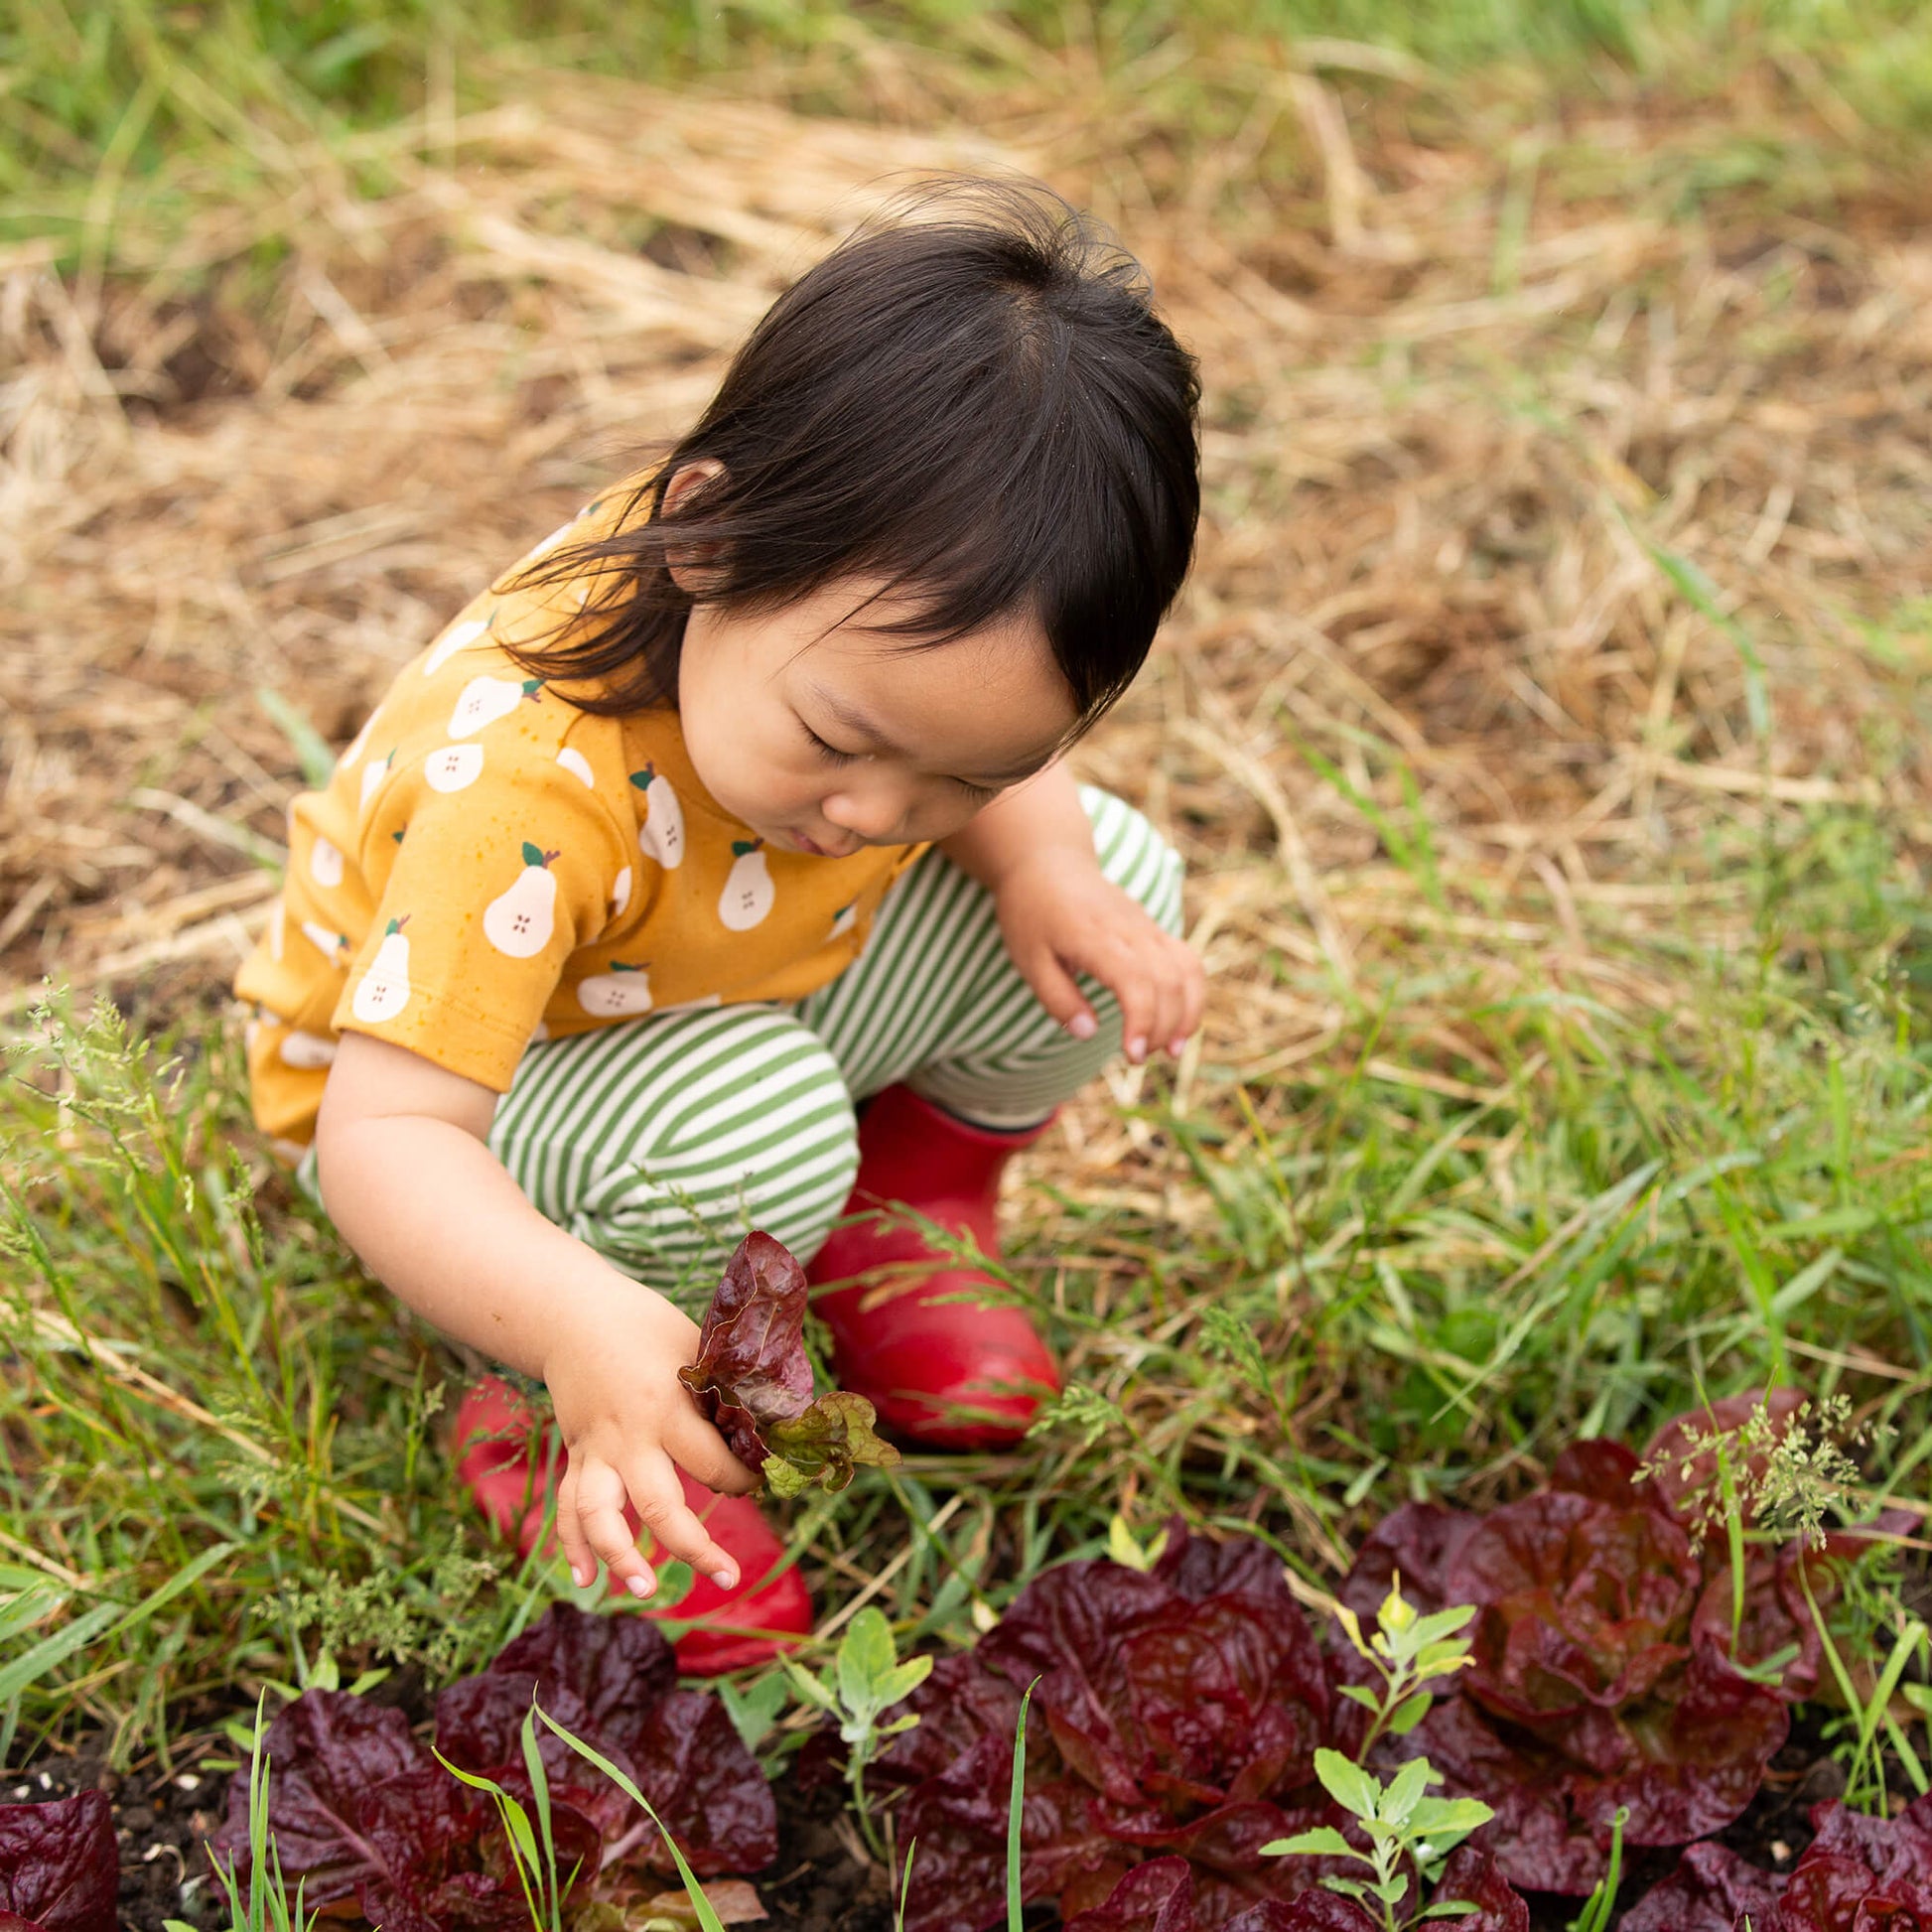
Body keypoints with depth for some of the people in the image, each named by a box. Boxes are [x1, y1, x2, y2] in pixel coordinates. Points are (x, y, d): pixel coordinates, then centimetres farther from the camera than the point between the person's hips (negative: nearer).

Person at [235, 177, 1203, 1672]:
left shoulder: (875, 607, -23)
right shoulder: (522, 786, -44)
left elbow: (983, 770, 1)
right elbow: (390, 1131, -43)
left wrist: (1037, 858, -21)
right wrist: (582, 1324, -60)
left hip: (740, 997, 6)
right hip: (443, 1087, -6)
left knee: (1116, 876, -8)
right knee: (751, 1133, -39)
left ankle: (905, 1208, 15)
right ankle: (556, 1433, -9)